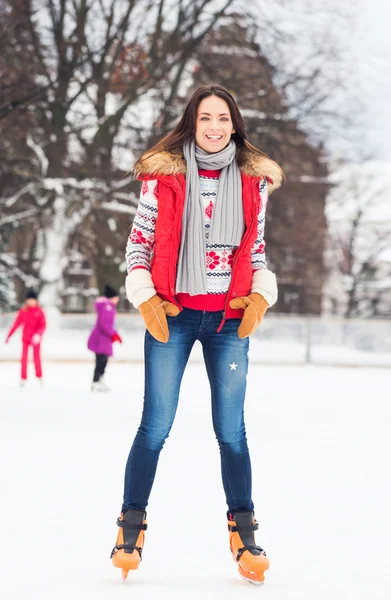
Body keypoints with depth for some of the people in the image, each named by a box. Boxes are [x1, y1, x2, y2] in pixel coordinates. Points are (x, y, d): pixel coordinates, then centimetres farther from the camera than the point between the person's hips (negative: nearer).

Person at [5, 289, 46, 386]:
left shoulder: (39, 311, -5)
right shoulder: (23, 311, -1)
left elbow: (43, 325, -10)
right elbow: (16, 324, 4)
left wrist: (38, 334, -27)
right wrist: (9, 336, 5)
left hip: (36, 338, -1)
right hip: (25, 338, 1)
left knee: (37, 357, 4)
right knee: (24, 358, -3)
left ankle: (39, 376, 21)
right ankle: (23, 379, 1)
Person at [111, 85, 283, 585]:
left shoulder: (253, 180, 7)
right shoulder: (164, 175, 0)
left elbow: (256, 249, 14)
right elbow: (139, 243, 3)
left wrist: (261, 296, -1)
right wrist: (145, 298, -7)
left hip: (230, 318, 2)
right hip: (171, 315, -2)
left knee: (231, 431, 3)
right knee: (155, 427, 0)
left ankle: (244, 539, 12)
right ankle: (130, 534, 11)